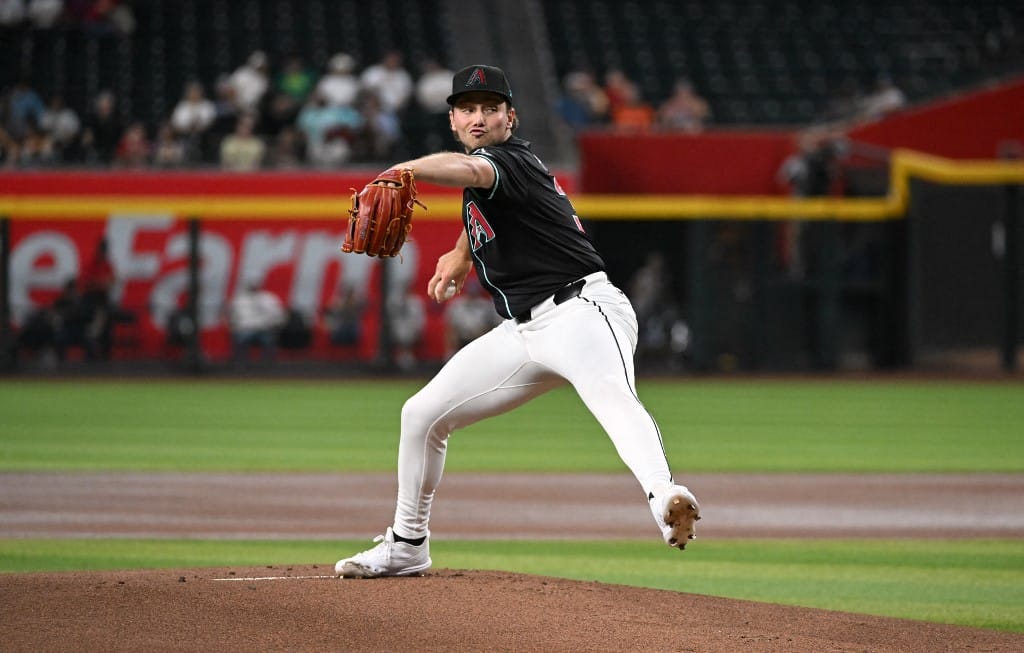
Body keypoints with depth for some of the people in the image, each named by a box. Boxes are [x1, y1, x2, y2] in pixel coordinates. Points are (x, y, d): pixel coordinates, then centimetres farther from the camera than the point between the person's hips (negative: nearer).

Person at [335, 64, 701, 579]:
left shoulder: (510, 160, -11)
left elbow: (470, 171, -37)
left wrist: (406, 170, -52)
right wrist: (462, 254, 31)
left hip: (580, 307, -10)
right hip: (524, 330, 10)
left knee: (611, 395, -39)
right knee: (421, 414, 11)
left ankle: (664, 498, -65)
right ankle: (407, 546, 27)